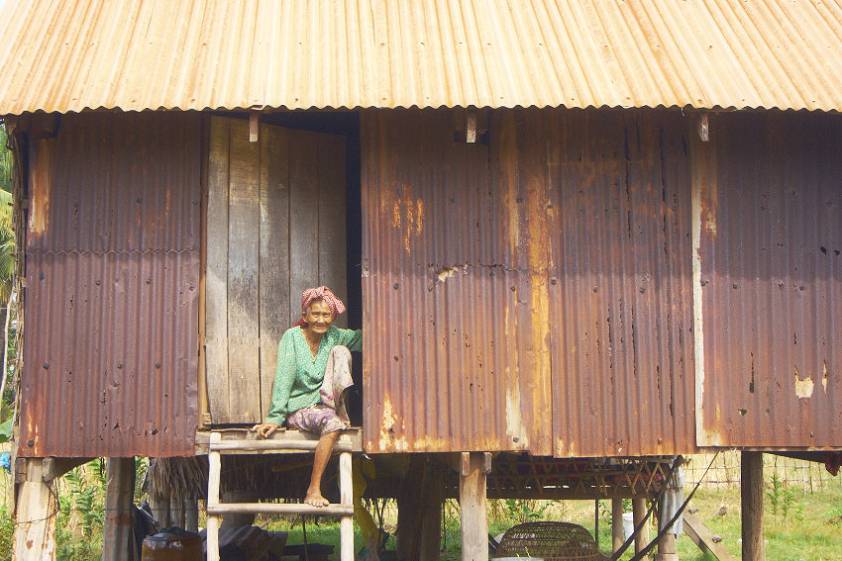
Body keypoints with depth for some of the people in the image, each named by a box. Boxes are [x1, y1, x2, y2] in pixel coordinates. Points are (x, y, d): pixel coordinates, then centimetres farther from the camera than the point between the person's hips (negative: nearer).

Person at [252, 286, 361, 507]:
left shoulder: (333, 336, 6)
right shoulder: (292, 338, -7)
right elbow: (283, 379, -14)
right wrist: (274, 418, -21)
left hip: (326, 404, 4)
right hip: (299, 410, -4)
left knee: (340, 351, -13)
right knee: (332, 423, -37)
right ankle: (313, 490, -35)